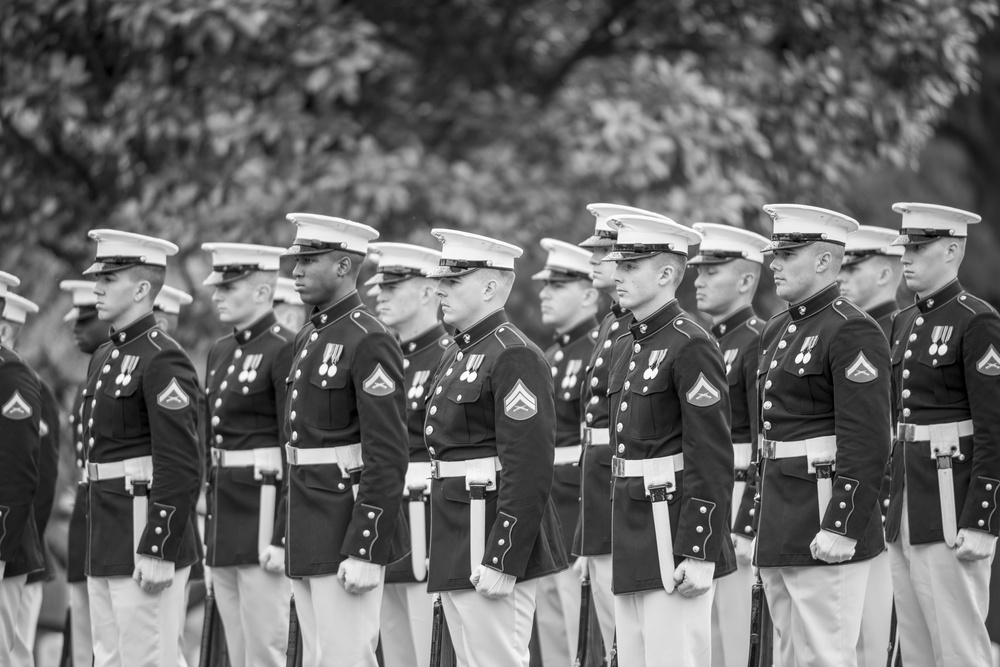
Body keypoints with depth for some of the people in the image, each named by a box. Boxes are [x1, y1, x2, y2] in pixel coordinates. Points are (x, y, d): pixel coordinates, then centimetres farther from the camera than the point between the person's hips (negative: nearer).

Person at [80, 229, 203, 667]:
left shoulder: (163, 361, -13)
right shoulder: (105, 357, 16)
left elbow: (181, 467, -19)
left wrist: (157, 553, -22)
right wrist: (97, 540, 19)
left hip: (147, 537, -10)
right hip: (106, 544, 10)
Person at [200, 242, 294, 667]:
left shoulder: (284, 350, -11)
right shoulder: (220, 352, 15)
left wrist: (283, 537, -19)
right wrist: (210, 527, 17)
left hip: (264, 514, -9)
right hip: (224, 520, 9)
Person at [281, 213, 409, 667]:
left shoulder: (370, 342, -14)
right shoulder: (311, 338, 15)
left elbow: (387, 457, -19)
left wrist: (364, 552, -23)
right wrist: (293, 535, 18)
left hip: (348, 535, -9)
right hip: (308, 541, 9)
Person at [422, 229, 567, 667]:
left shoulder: (514, 358, -15)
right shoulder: (459, 355, 16)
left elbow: (529, 471, -21)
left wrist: (501, 561, -24)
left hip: (493, 545, -10)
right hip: (456, 552, 10)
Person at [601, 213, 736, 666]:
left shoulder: (690, 346, -12)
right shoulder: (631, 348, 16)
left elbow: (712, 459, -17)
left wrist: (700, 555, -20)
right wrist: (623, 542, 19)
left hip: (673, 538, -9)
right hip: (632, 542, 9)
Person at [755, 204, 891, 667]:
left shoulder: (852, 332, -13)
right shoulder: (778, 330, 16)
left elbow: (866, 442, -19)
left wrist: (842, 527, -24)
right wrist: (764, 521, 18)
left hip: (824, 528, -9)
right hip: (779, 529, 9)